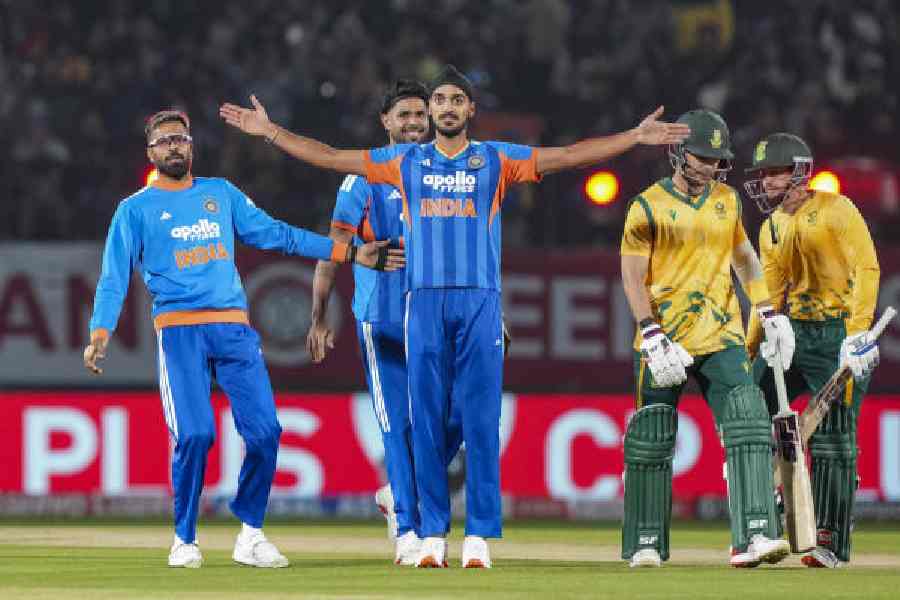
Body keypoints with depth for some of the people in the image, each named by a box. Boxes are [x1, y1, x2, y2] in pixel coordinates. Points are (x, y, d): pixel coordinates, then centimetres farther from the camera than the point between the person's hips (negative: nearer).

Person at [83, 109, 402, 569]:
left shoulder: (222, 194, 20)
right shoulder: (135, 210, 9)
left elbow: (276, 234, 18)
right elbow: (113, 279, 3)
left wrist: (350, 254, 11)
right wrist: (100, 334, -14)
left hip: (235, 330, 3)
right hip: (179, 332, -3)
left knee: (264, 431, -9)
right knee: (194, 435, -17)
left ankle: (250, 535, 6)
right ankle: (185, 540, 1)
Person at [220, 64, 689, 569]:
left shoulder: (496, 160, 9)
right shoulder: (405, 161, 14)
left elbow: (568, 156, 3)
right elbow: (329, 157, 16)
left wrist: (636, 137, -6)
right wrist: (270, 131, 14)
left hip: (480, 300, -1)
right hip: (424, 300, 1)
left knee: (480, 421, -4)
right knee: (427, 419, 0)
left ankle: (480, 535, -2)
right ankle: (433, 532, 5)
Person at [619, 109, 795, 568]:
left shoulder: (727, 200, 11)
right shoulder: (649, 206, -4)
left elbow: (744, 258, 24)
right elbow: (633, 277, -7)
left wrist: (771, 315, 17)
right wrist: (653, 339, -17)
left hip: (721, 337, 3)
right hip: (663, 341, -3)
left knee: (748, 430, -13)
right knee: (651, 443, 1)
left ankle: (753, 536, -20)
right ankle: (645, 544, 13)